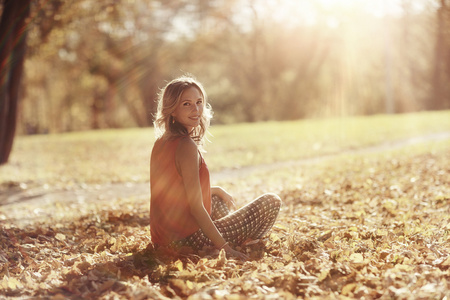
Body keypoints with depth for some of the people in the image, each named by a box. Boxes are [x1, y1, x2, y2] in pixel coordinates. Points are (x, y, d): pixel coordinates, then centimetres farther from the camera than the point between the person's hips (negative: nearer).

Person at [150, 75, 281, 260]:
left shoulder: (161, 142, 5)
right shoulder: (187, 146, -23)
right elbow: (196, 207, -24)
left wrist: (217, 190, 25)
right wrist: (225, 248, -19)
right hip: (190, 240, -9)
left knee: (216, 198, 38)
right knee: (271, 202, 3)